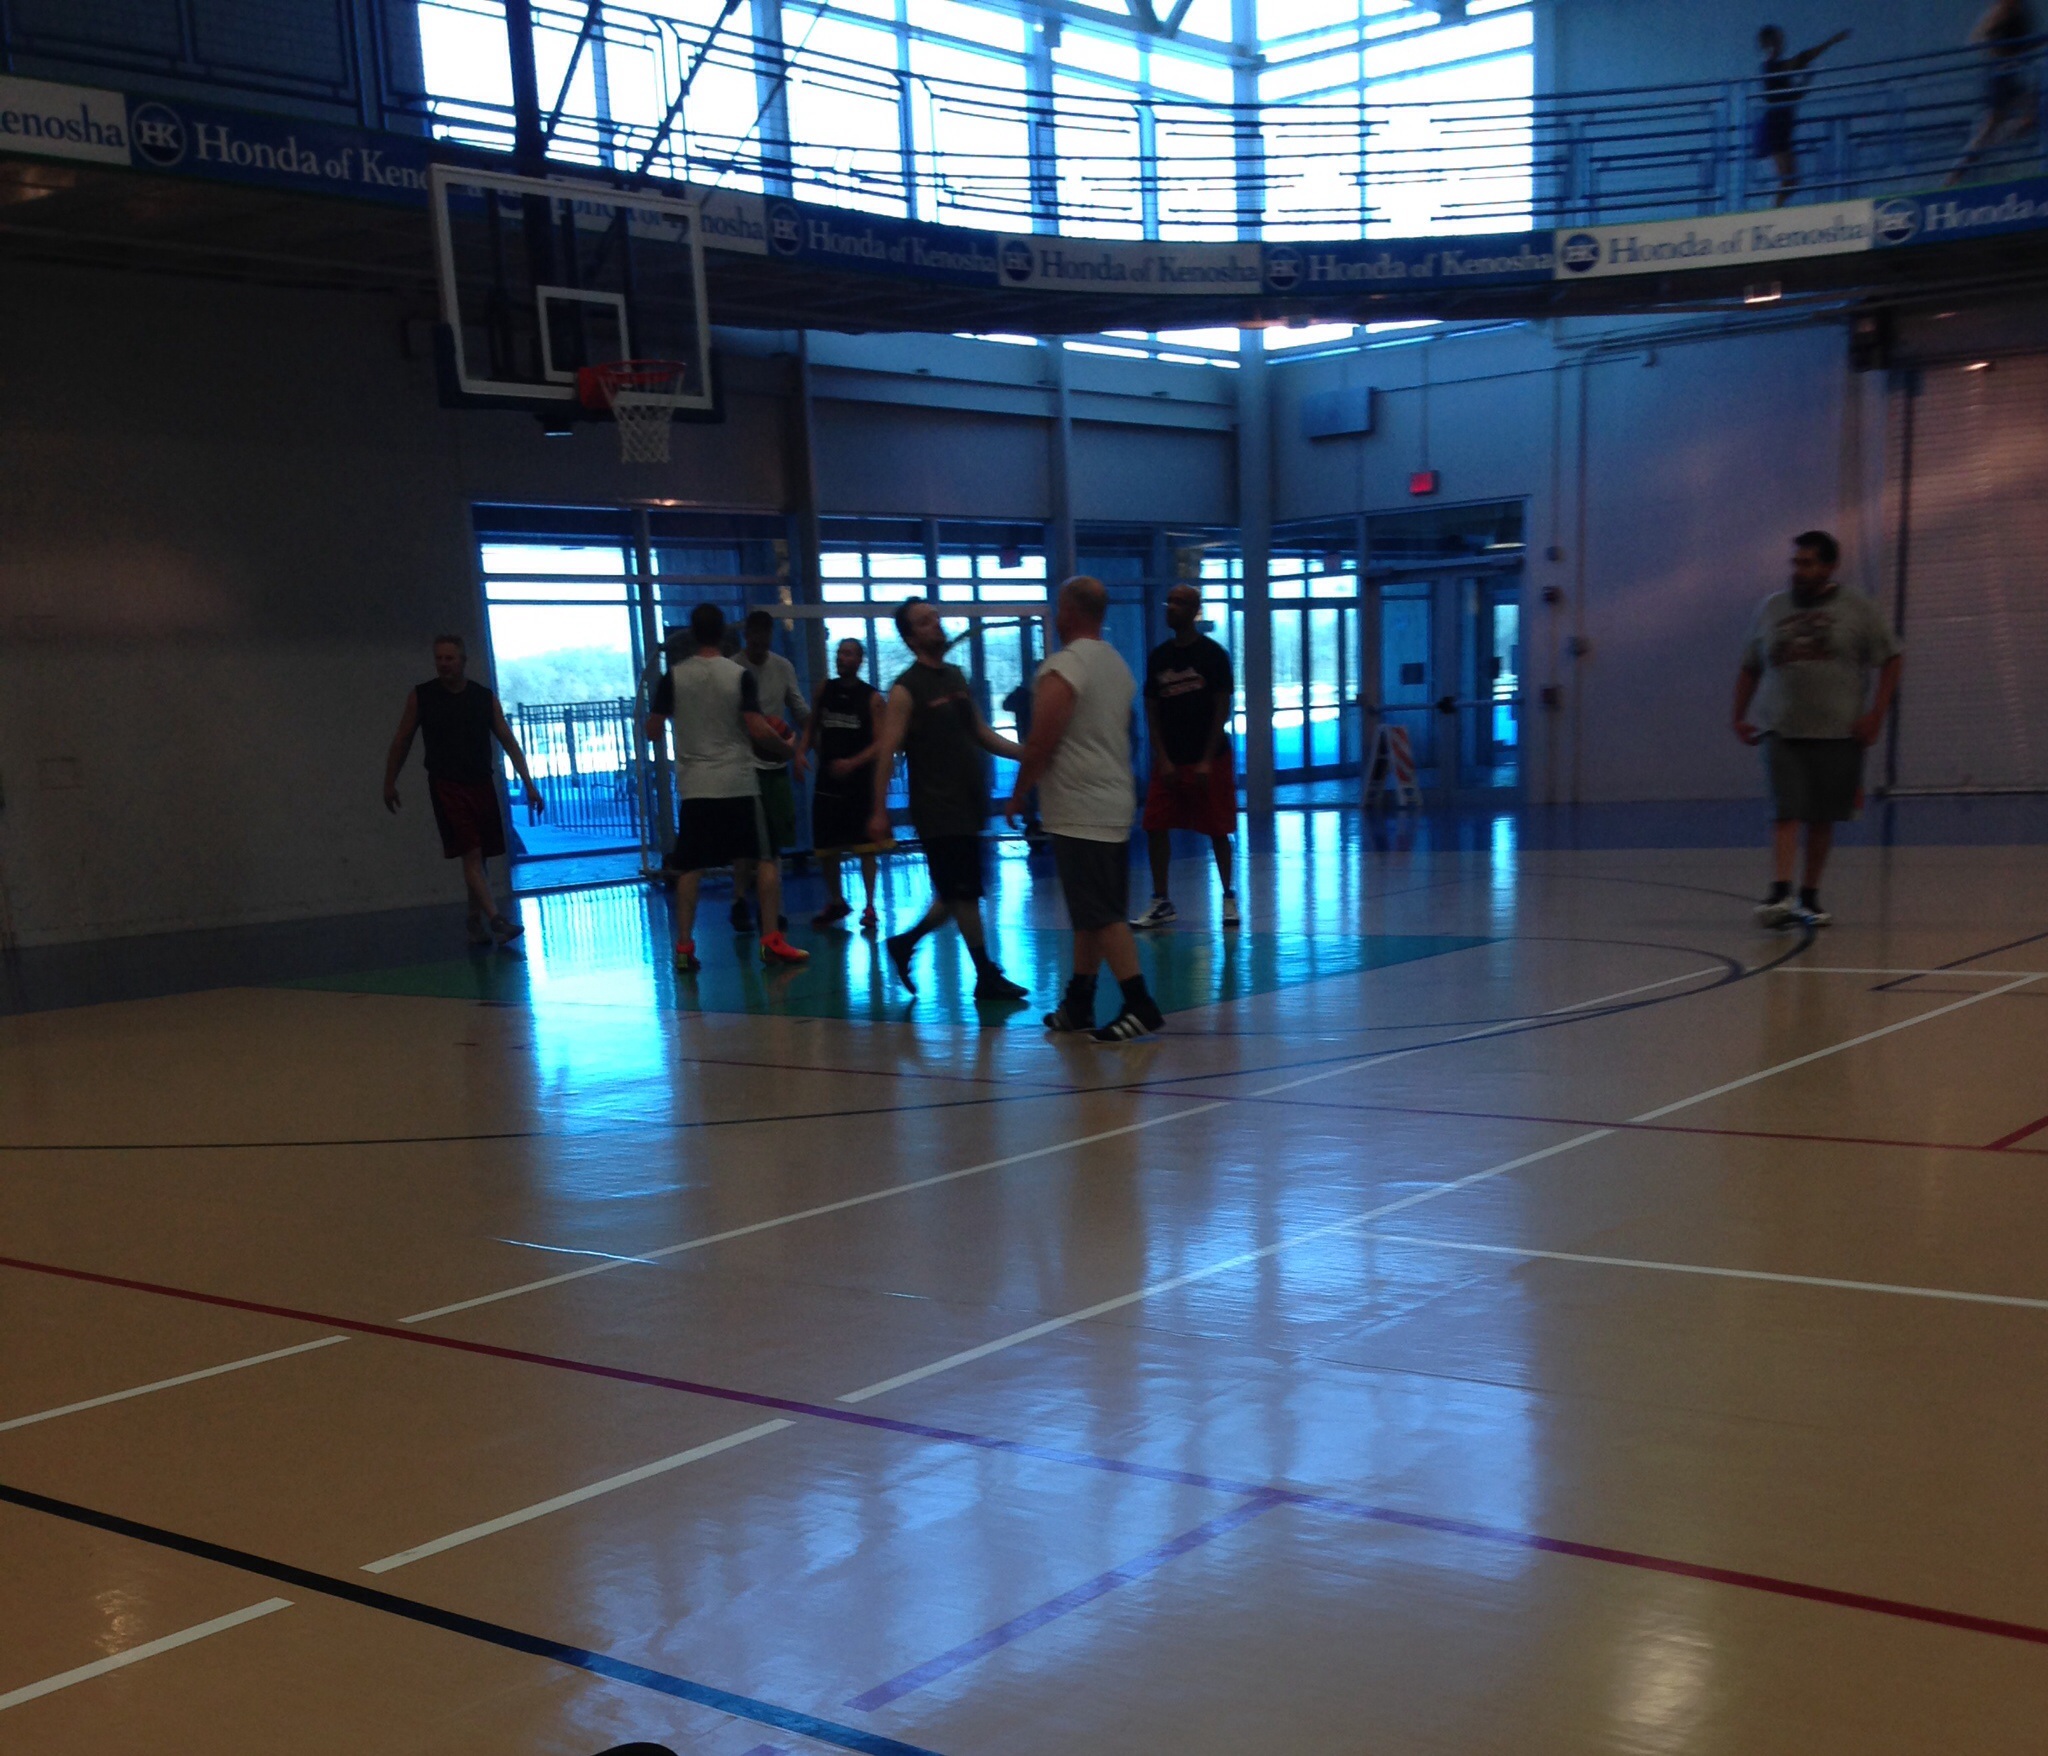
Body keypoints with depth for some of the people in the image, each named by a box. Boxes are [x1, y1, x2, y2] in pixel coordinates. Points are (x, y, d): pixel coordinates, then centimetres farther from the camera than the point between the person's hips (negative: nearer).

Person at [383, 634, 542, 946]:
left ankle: (476, 922, 21)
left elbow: (508, 741, 5)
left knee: (479, 858, 9)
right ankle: (496, 919, -23)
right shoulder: (421, 697, 0)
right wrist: (389, 783, 12)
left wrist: (529, 784, 1)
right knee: (471, 854, -15)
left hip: (482, 784, 3)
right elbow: (402, 741, 9)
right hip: (447, 787, -3)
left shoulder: (485, 698, 4)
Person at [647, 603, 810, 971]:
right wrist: (786, 747, 6)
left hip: (693, 786, 2)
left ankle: (684, 947, 4)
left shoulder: (673, 677, 0)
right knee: (766, 860, 8)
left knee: (690, 868, 9)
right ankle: (771, 940, 3)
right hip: (739, 784, -2)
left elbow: (652, 731, 3)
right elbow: (758, 730, -11)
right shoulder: (740, 675, -5)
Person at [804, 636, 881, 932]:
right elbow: (811, 727, 15)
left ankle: (870, 907, 6)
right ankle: (837, 902, 26)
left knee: (865, 846, -2)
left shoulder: (871, 697, -5)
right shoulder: (825, 689, 6)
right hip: (827, 779, 4)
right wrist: (803, 752, -2)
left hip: (859, 780, -4)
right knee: (825, 847, 9)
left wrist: (853, 763, -23)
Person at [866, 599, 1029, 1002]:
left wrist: (1022, 754, 7)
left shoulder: (956, 677, 13)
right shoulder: (905, 690, -10)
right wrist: (879, 811, -18)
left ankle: (903, 944, 29)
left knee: (958, 895, 13)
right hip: (938, 809, -8)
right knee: (963, 893, -3)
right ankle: (987, 977, 6)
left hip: (968, 803, 8)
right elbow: (887, 752, -13)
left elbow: (980, 732, 20)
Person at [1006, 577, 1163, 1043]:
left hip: (1078, 812, -9)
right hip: (1115, 803, 9)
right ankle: (1079, 1001, 22)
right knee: (1093, 912, 14)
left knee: (1101, 915, -7)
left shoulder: (1062, 668, -15)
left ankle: (1140, 1006, -9)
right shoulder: (1118, 665, 13)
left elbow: (1041, 744, -16)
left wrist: (1018, 794, -3)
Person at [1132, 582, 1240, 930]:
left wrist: (1207, 761, -13)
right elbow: (1152, 711, 8)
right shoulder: (1159, 657, 7)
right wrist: (1163, 760, -3)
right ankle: (1161, 901, 9)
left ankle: (1229, 898, 16)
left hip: (1209, 758, -4)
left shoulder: (1213, 654, -5)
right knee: (1155, 827, -1)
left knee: (1217, 831, 2)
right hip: (1171, 759, 4)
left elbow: (1222, 709, -7)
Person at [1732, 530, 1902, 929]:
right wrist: (1739, 717, 11)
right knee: (1786, 813, -11)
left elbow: (1891, 660, 3)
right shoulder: (1772, 608, 11)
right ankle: (1779, 895, -17)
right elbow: (1750, 668, 18)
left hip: (1838, 732, -1)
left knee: (1822, 819, 5)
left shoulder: (1858, 610, 3)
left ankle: (1809, 898, 17)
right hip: (1782, 730, 1)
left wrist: (1876, 713, -6)